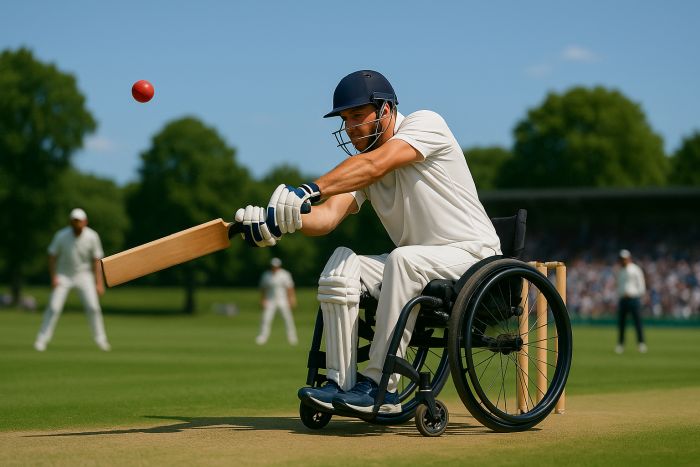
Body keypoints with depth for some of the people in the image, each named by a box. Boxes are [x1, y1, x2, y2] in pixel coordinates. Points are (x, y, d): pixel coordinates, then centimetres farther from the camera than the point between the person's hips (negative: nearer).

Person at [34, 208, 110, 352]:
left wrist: (99, 283, -12)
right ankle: (42, 339, 0)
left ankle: (100, 338, 8)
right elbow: (52, 256, -6)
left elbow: (96, 260, -8)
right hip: (63, 275, -1)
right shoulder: (61, 236, -17)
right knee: (54, 307, -10)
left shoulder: (92, 237, -14)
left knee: (93, 306, -8)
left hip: (84, 274, 1)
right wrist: (53, 277, -13)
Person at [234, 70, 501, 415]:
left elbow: (376, 165, -29)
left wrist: (310, 191, -41)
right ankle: (340, 384, -18)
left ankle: (379, 385, -30)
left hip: (473, 254, -7)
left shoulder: (426, 123, -11)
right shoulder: (358, 166, 8)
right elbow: (328, 216, -9)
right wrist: (280, 221, -30)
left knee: (403, 260, -34)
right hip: (413, 269, 7)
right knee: (342, 262, -14)